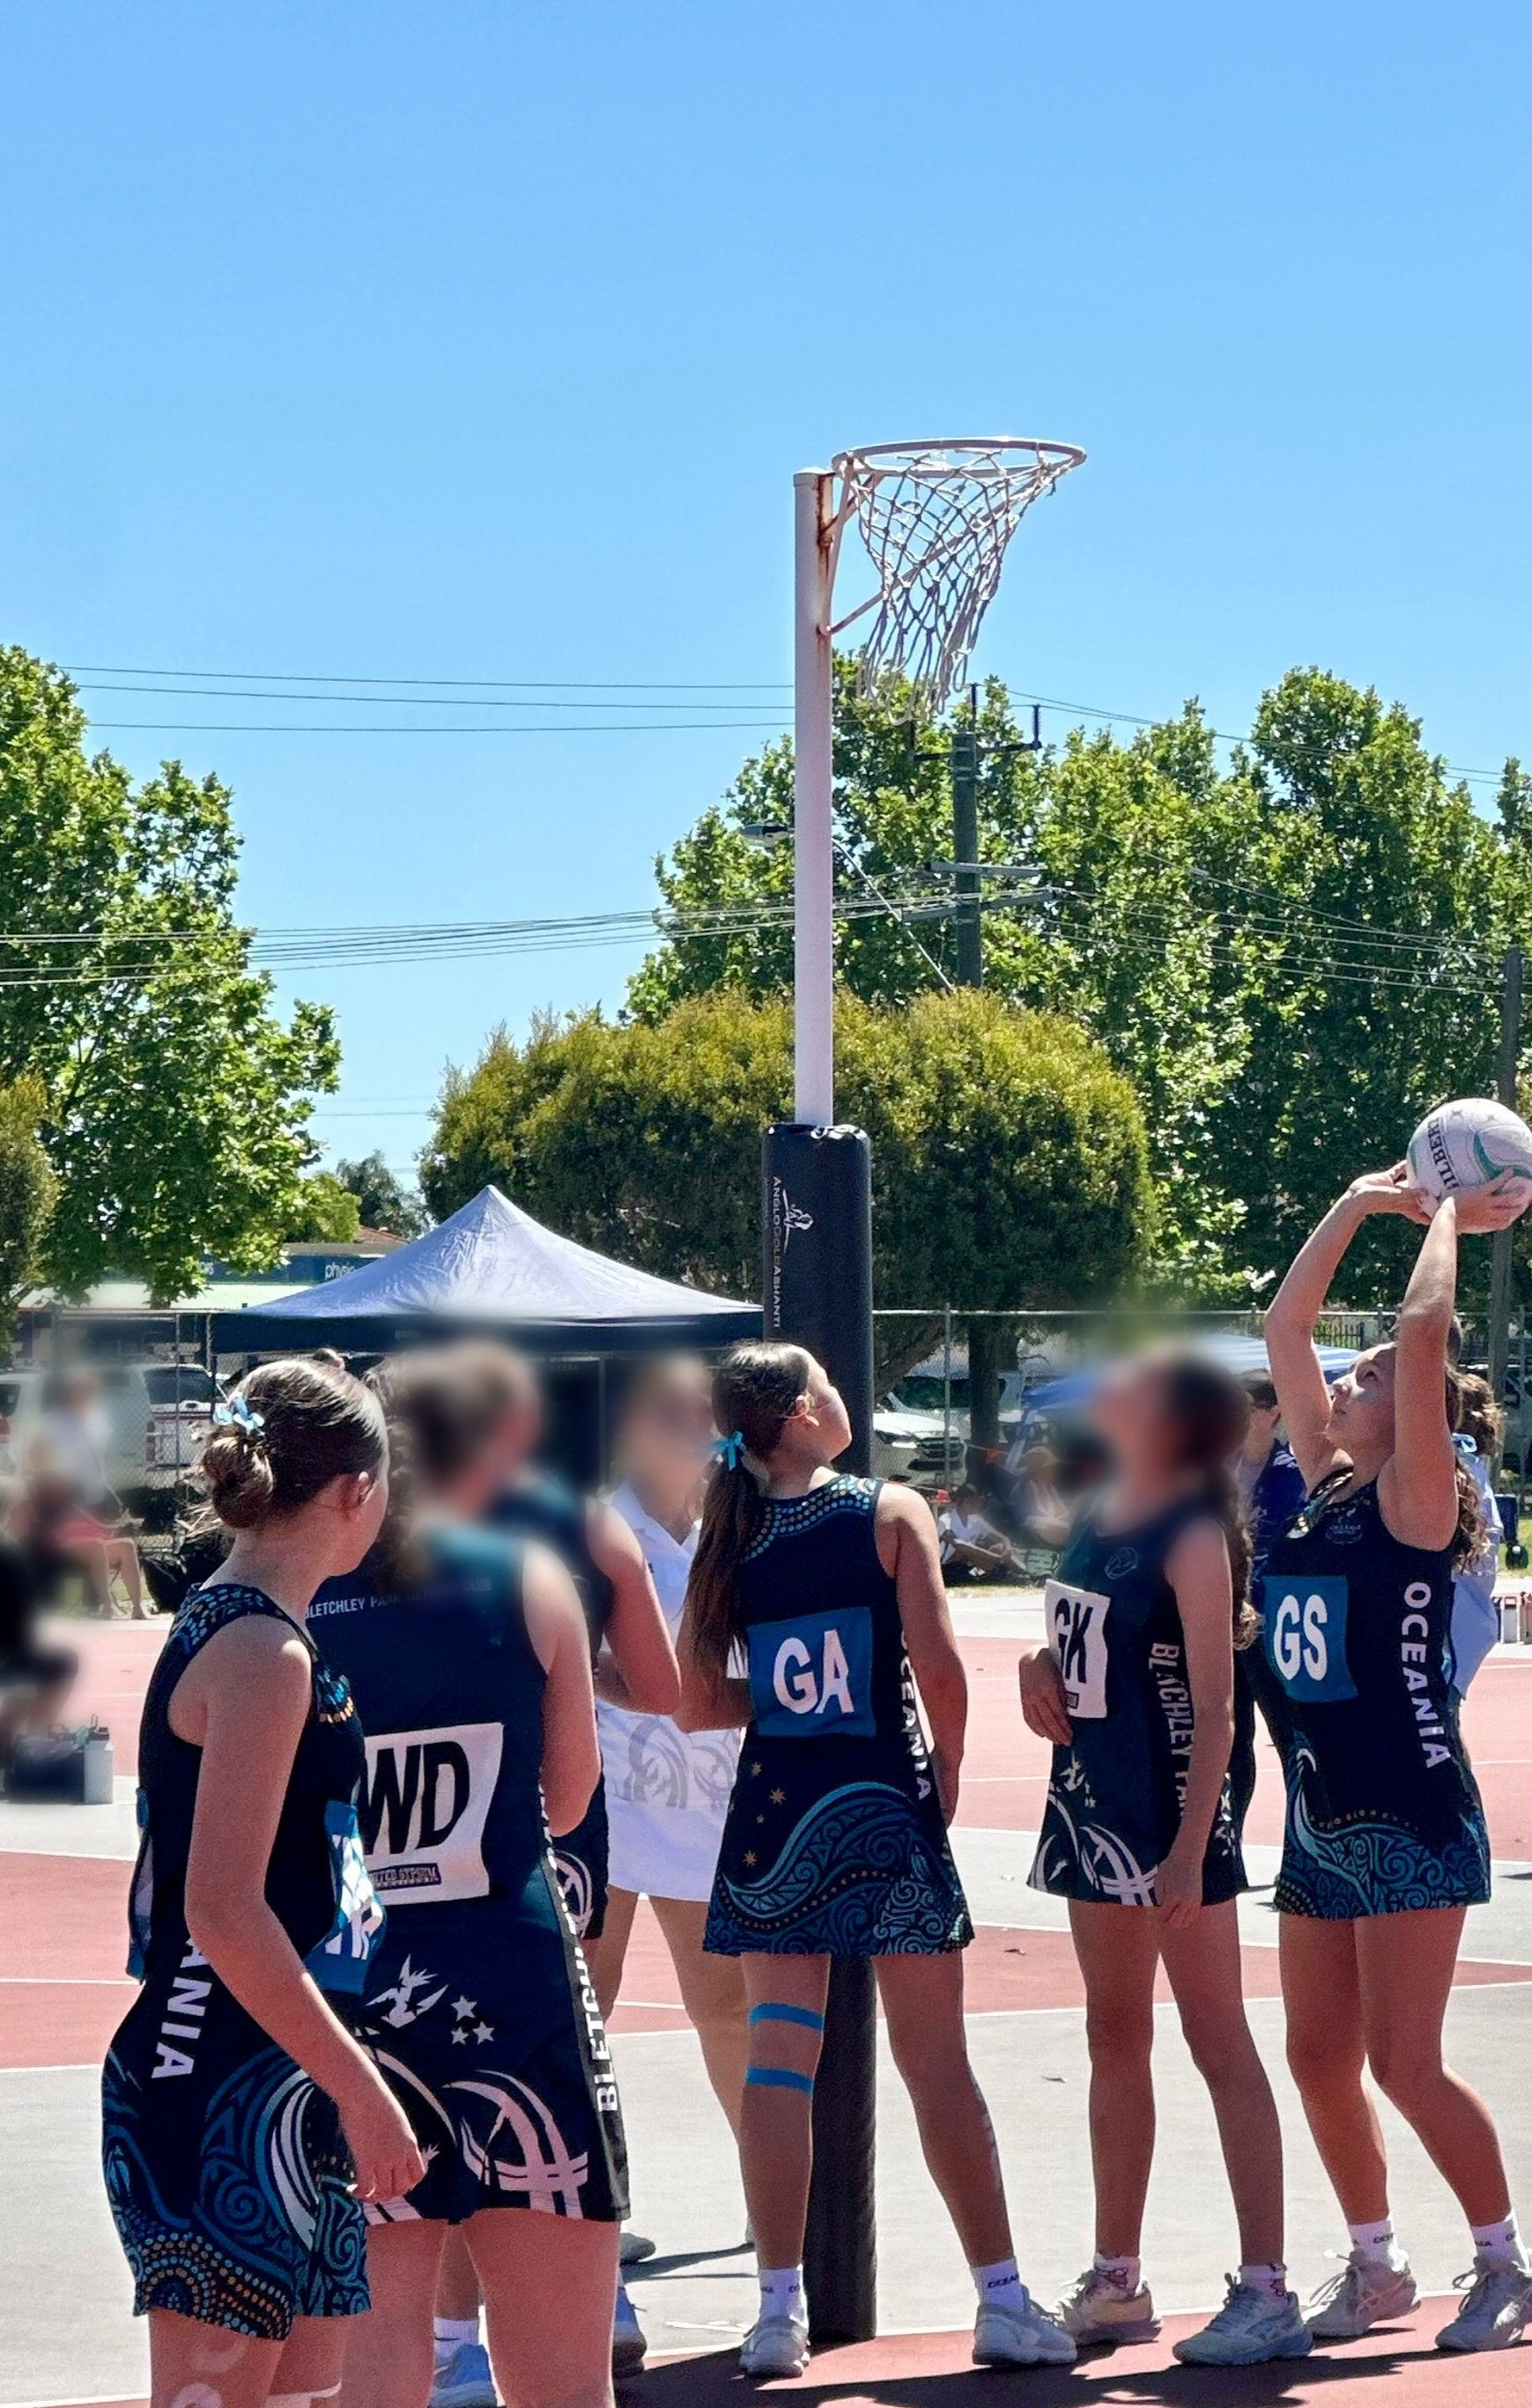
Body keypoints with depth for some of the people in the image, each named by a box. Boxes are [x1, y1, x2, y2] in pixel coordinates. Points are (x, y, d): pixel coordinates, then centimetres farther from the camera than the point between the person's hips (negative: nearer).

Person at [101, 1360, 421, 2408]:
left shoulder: (229, 1628, 14)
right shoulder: (263, 1654, -16)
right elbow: (223, 1914, -22)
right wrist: (361, 2090, -20)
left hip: (278, 2093, 10)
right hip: (226, 2095, -10)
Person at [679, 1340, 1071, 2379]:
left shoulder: (728, 1536, 3)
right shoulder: (890, 1513, -7)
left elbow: (698, 1702, 1)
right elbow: (940, 1671, -12)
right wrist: (948, 1776, 3)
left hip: (775, 1814, 3)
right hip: (885, 1807, -3)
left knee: (779, 2057, 7)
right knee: (937, 2061, 3)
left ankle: (781, 2309, 5)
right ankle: (1004, 2302, 7)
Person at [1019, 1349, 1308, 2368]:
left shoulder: (1193, 1536, -14)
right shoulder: (1095, 1517, 9)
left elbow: (1213, 1706, -18)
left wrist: (1191, 1848, -23)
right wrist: (1043, 1667, 0)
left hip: (1170, 1810, -9)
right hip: (1093, 1802, 9)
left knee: (1218, 2045, -5)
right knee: (1116, 2042, 15)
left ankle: (1267, 2293, -2)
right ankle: (1116, 2282, 24)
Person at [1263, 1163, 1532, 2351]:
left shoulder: (1415, 1500, -8)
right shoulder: (1325, 1490, 11)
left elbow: (1423, 1328, -19)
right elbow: (1286, 1325, 14)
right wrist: (1362, 1203, 14)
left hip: (1408, 1817, -8)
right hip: (1319, 1815, 8)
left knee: (1406, 2063, -7)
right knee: (1321, 2058, 9)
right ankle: (1378, 2264, 22)